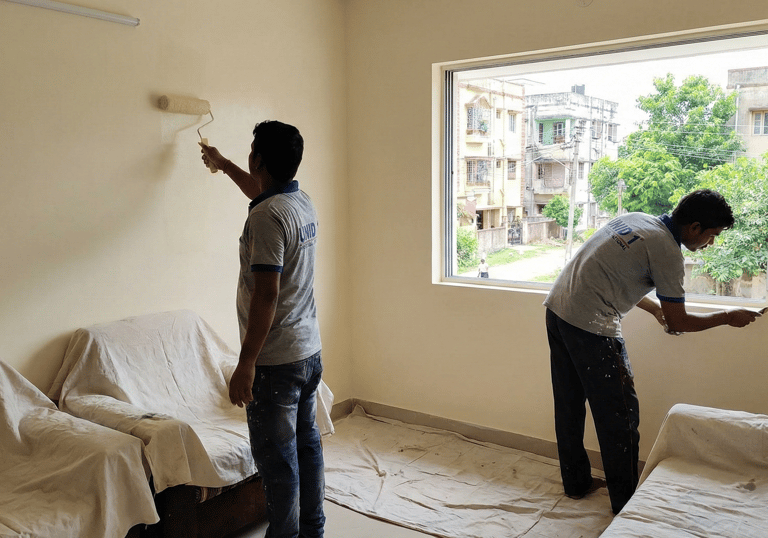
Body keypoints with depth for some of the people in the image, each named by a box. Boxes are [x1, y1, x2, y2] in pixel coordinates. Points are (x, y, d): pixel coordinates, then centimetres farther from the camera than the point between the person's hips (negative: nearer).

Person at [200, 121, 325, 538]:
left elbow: (266, 293, -25)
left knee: (277, 460, 2)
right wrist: (223, 164, 45)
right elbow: (260, 191, 31)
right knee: (306, 444, 19)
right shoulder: (303, 203, 8)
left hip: (276, 361, -9)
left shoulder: (266, 216, -20)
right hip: (310, 351, 9)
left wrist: (246, 364, -21)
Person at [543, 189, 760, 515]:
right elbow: (678, 322, -3)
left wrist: (656, 309, 28)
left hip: (557, 308, 9)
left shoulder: (635, 219, 14)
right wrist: (728, 317, 11)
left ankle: (576, 483, 33)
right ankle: (625, 502, 17)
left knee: (569, 406, 18)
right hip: (590, 326, -9)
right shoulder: (666, 252, -11)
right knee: (619, 415, 5)